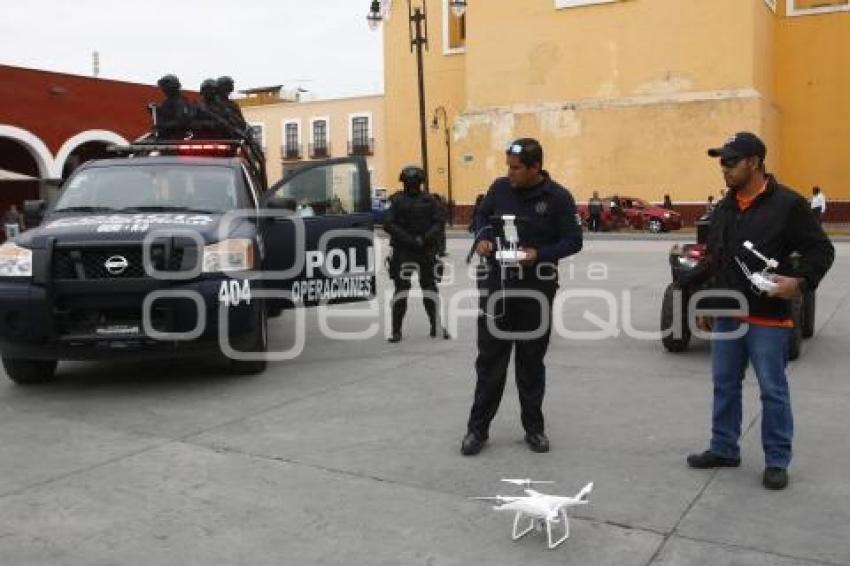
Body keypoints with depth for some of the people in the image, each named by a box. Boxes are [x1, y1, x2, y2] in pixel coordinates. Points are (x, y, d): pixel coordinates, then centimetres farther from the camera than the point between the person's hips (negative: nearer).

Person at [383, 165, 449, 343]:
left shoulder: (429, 200, 5)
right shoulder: (397, 200, -1)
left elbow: (440, 221, 1)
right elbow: (388, 224, -9)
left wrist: (425, 238, -14)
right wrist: (408, 239, -17)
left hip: (426, 249, 2)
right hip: (403, 250, -2)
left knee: (429, 286, 9)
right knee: (401, 287, -5)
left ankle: (436, 326, 20)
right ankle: (396, 330, 1)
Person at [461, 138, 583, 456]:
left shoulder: (558, 198, -8)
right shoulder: (500, 188, 1)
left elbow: (573, 241, -6)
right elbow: (482, 215, 17)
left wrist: (539, 255, -21)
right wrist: (482, 239, -4)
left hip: (536, 290, -2)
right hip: (496, 286, 2)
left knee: (531, 362, 10)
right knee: (490, 360, 6)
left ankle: (534, 428, 23)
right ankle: (478, 427, 15)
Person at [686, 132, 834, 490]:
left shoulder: (787, 204, -10)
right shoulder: (723, 208, 10)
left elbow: (821, 250, -7)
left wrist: (800, 281, -23)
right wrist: (706, 305, 17)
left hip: (768, 318, -6)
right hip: (727, 316, 6)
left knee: (773, 391, 3)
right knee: (725, 386, 13)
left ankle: (776, 461, 15)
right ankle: (724, 449, 27)